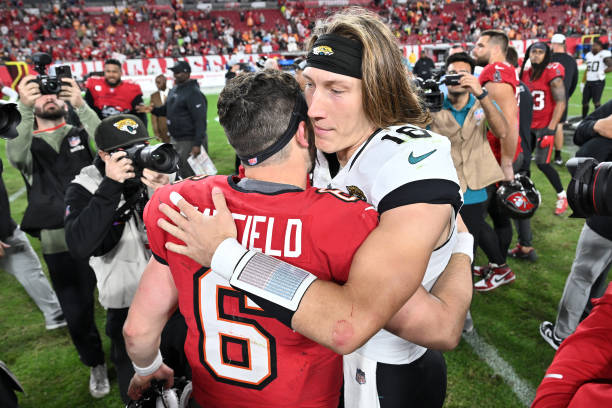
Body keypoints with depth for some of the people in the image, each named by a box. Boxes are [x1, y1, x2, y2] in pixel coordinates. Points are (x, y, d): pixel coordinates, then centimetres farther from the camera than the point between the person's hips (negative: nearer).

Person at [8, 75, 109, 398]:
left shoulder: (81, 133, 7)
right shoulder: (28, 144, 8)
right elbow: (16, 158, -17)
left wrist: (81, 106, -28)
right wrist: (24, 108, -29)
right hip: (60, 245, 1)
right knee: (77, 315, 11)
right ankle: (96, 364, 39)